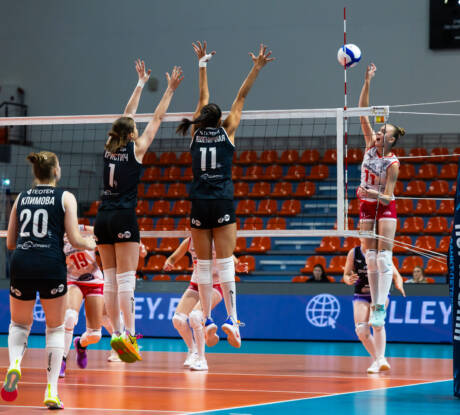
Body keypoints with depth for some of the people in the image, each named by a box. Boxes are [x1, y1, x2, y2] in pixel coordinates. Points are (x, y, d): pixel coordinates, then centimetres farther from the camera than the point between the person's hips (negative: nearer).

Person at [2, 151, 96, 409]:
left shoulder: (21, 198, 13)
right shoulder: (65, 197, 4)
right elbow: (75, 239, -1)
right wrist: (91, 244, 20)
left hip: (21, 264, 2)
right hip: (52, 266, -2)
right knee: (55, 329, 14)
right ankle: (52, 392, 5)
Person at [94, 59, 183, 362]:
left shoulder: (110, 148, 11)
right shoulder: (136, 149, -3)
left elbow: (128, 116, 23)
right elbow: (157, 119, 5)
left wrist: (141, 83, 33)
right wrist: (170, 90, 13)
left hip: (103, 218, 6)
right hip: (124, 218, -6)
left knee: (111, 279, 5)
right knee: (126, 279, -11)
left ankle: (117, 333, 4)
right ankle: (128, 335, -18)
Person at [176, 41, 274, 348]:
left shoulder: (197, 133, 7)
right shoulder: (227, 132, 2)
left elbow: (203, 99, 19)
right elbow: (241, 96, 7)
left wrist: (203, 65, 29)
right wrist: (257, 68, 10)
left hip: (199, 205, 2)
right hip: (223, 205, -2)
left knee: (204, 264, 5)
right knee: (225, 263, -6)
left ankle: (208, 319, 2)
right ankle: (232, 319, -15)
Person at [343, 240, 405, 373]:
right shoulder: (354, 253, -3)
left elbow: (396, 275, -7)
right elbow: (346, 275, 1)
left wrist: (399, 285, -29)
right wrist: (349, 280, -23)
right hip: (361, 295, 2)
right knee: (361, 330, -11)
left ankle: (381, 358, -32)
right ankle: (376, 358, 7)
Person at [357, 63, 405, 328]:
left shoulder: (393, 163, -17)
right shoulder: (371, 145, -4)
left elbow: (387, 197, -18)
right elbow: (364, 113, -7)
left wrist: (374, 193, -39)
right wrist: (367, 82, -14)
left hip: (385, 208, -5)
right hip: (367, 207, 5)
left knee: (384, 257, -12)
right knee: (370, 258, 4)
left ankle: (381, 308, -19)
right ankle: (375, 305, 5)